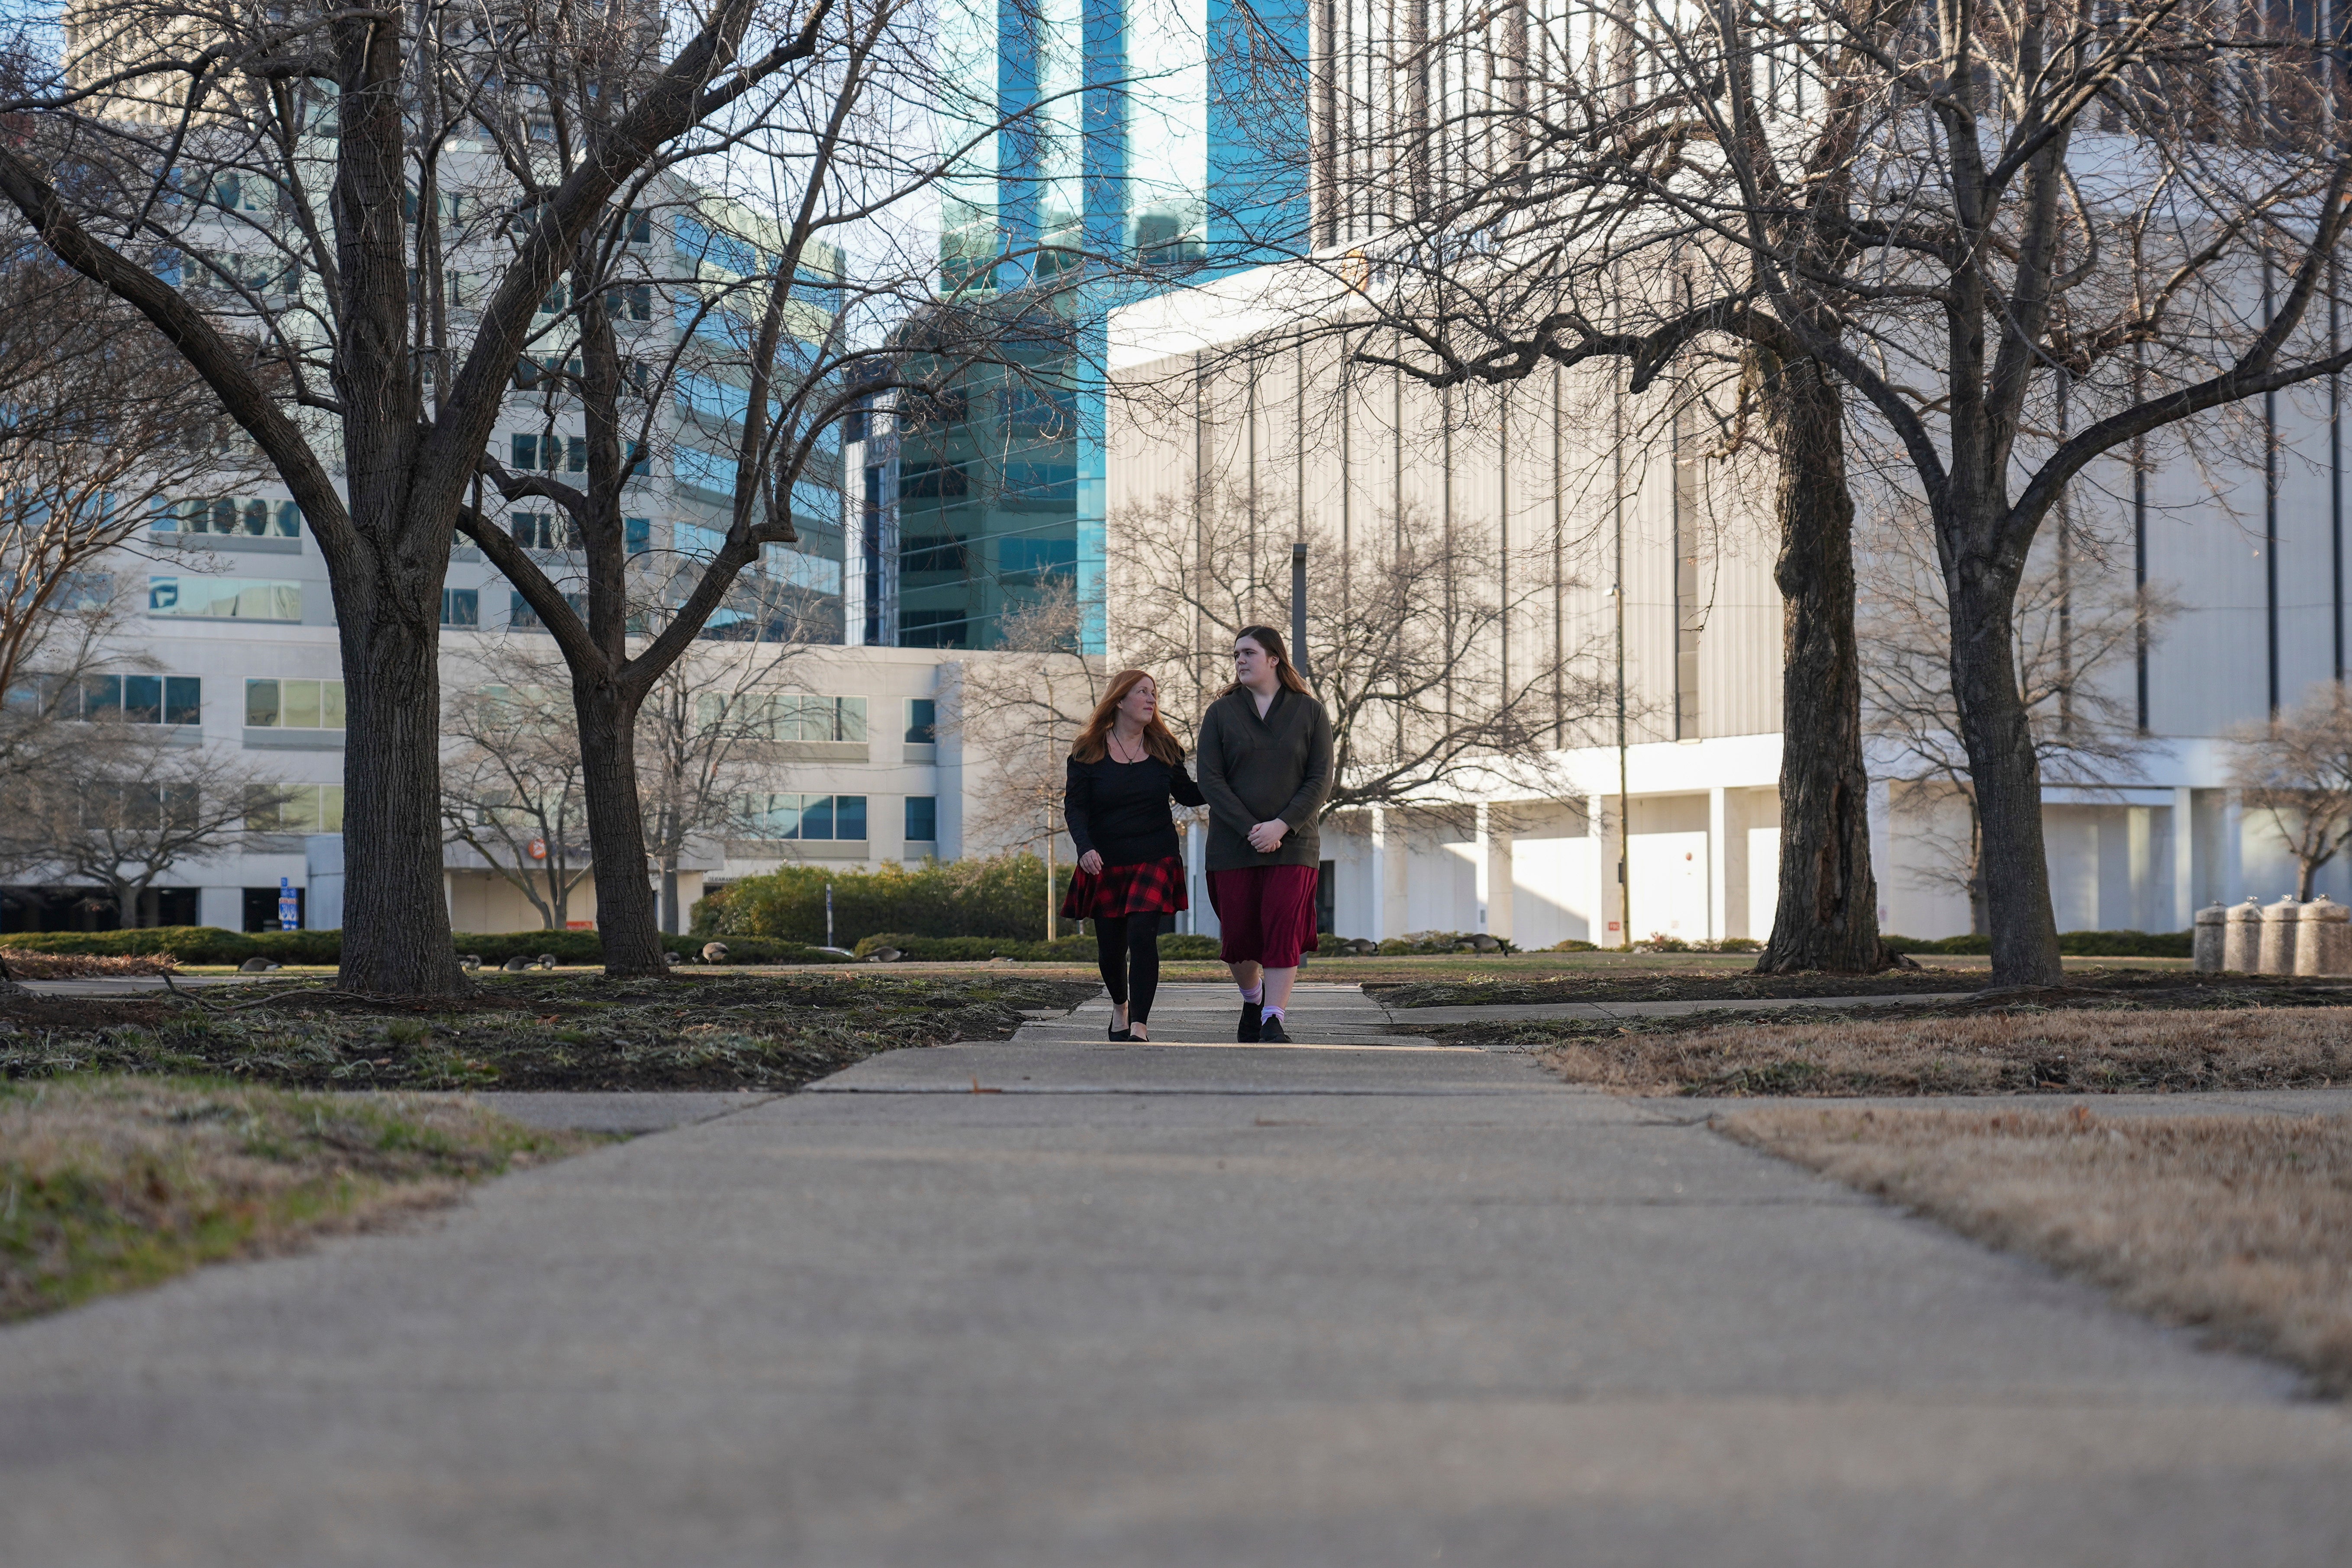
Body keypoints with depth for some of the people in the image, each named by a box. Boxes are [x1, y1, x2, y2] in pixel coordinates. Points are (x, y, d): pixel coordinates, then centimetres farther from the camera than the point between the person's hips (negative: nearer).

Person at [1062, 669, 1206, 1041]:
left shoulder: (1163, 748, 5)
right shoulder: (1088, 751, -1)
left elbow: (1188, 794, 16)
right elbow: (1075, 806, -5)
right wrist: (1085, 847, -22)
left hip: (1156, 860, 0)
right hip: (1105, 864, 0)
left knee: (1142, 935, -18)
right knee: (1110, 947, 6)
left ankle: (1139, 1026, -19)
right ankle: (1120, 1006, 38)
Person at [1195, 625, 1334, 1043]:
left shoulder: (1310, 712, 5)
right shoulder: (1221, 713, 6)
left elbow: (1321, 782, -1)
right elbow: (1210, 780, -2)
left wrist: (1281, 826, -15)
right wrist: (1250, 829, -13)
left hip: (1293, 843, -1)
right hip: (1233, 846, 1)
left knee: (1283, 930, -12)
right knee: (1240, 934, 3)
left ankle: (1273, 1021, -12)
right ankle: (1252, 1002, 29)